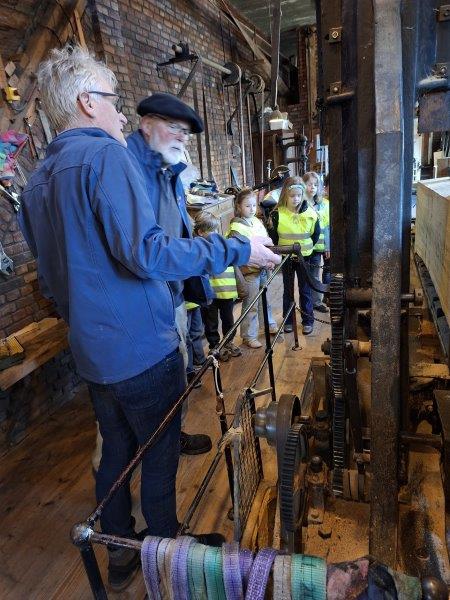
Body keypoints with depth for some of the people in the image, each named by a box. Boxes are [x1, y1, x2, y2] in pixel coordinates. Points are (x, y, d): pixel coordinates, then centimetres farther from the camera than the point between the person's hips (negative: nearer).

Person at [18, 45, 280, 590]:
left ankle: (119, 556, 41)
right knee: (159, 457, 11)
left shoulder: (38, 179, 12)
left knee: (116, 451, 22)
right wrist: (236, 250, -19)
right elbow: (146, 253, -26)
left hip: (91, 352, 8)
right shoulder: (105, 155, -14)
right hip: (141, 348, -8)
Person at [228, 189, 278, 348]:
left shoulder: (257, 221, 9)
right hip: (249, 270, -7)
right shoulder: (237, 227, -15)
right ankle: (249, 336, 14)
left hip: (263, 269, 8)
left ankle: (270, 325, 42)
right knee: (251, 305, 1)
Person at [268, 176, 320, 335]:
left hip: (304, 257, 0)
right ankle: (288, 320, 24)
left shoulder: (310, 213, -7)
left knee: (305, 290, 8)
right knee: (288, 289, 12)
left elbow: (316, 234, 7)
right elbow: (273, 236, 0)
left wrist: (306, 247, 6)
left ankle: (308, 320, 21)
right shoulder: (277, 214, -11)